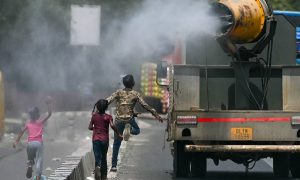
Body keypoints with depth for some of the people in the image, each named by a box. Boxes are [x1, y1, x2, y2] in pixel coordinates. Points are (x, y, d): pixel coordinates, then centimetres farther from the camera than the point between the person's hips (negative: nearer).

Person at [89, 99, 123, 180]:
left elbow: (90, 127, 3)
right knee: (104, 159, 14)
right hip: (105, 140, 0)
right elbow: (112, 125, -20)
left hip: (96, 139, 0)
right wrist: (118, 134, -12)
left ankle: (97, 167, -40)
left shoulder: (94, 116, 1)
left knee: (97, 157, -6)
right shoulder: (108, 117, -4)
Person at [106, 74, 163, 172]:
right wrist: (156, 114, 0)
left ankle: (114, 165, 7)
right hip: (129, 119, -1)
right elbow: (145, 105, -5)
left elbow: (108, 101, -11)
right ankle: (129, 129, -7)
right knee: (137, 130, 31)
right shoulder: (135, 94, -1)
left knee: (116, 143, 10)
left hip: (119, 120, 1)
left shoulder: (119, 92, 1)